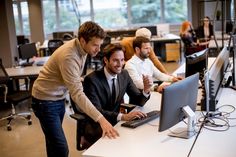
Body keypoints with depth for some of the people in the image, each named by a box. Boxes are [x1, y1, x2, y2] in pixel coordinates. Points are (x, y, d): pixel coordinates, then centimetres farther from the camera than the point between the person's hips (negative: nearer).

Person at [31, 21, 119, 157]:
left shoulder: (81, 48, -4)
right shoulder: (69, 56, -31)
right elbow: (77, 94, -37)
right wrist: (101, 119, -42)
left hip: (59, 98, 8)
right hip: (46, 100, -8)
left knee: (54, 140, 20)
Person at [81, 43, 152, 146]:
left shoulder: (124, 74, 1)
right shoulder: (91, 80, -17)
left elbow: (138, 101, 4)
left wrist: (146, 90, -18)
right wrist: (123, 117, -39)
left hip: (116, 123, 6)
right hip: (96, 130, -6)